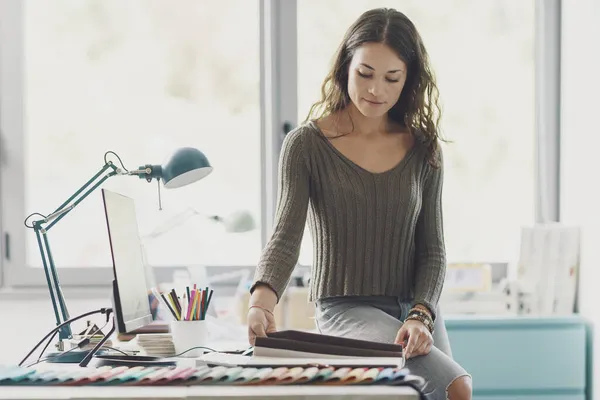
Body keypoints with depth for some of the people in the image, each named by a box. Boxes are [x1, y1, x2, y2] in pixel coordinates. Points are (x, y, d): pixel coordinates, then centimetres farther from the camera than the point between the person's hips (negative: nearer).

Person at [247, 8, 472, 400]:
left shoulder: (423, 150, 6)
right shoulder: (307, 145, -4)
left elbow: (432, 249, 4)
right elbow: (286, 236, -14)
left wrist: (421, 316, -15)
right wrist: (263, 300, -34)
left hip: (416, 311, 5)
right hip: (346, 309, -5)